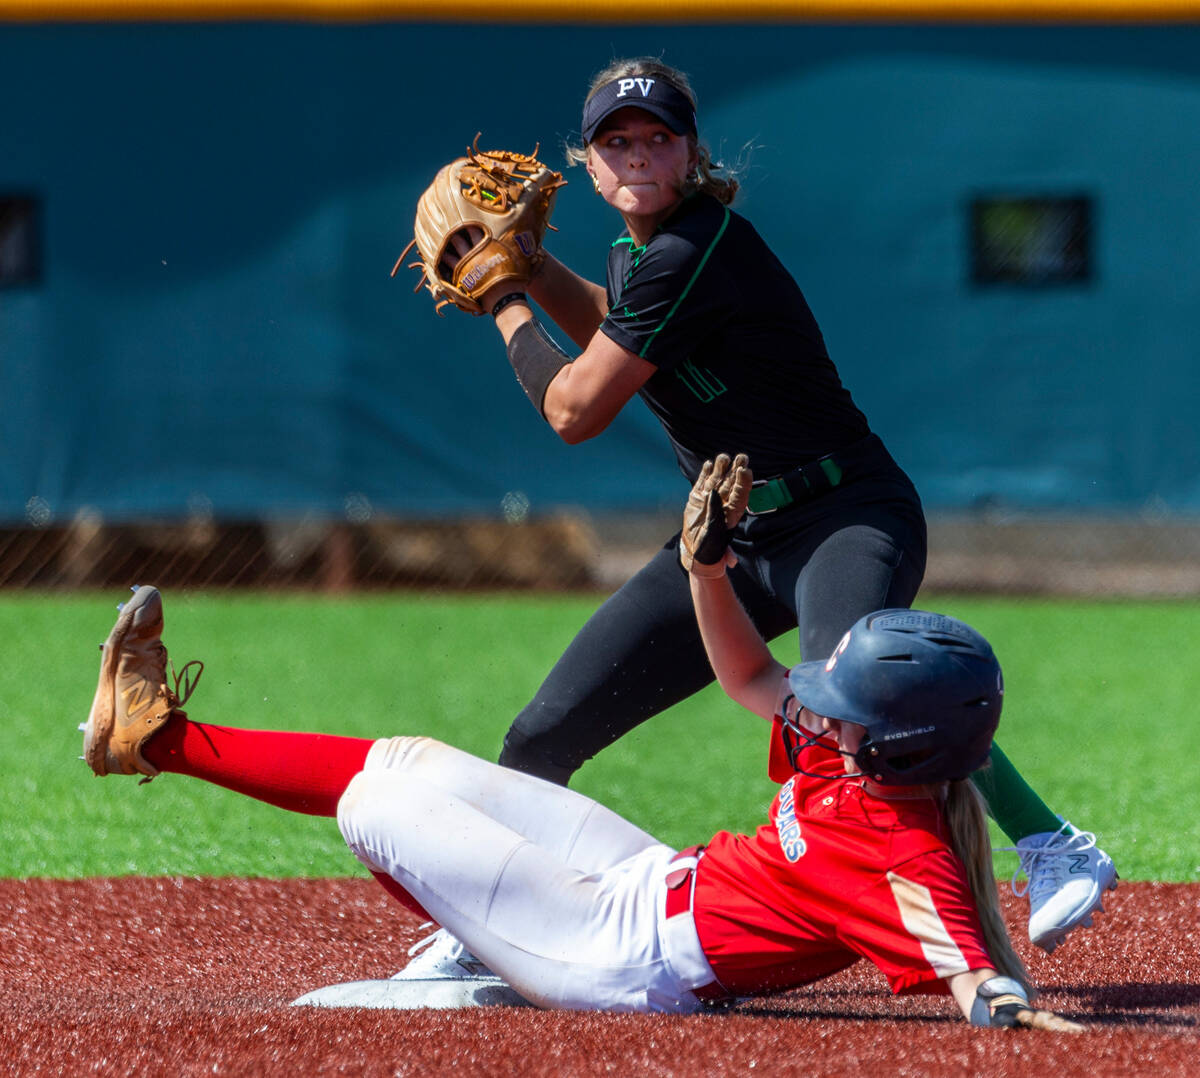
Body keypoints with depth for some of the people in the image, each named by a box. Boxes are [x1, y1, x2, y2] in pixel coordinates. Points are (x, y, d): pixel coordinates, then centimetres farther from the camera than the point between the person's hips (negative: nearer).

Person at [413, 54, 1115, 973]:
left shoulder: (694, 255, -21)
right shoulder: (639, 251, 7)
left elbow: (575, 409, -15)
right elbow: (617, 336, 33)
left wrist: (506, 307, 0)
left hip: (848, 517, -9)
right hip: (733, 540, 9)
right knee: (545, 736, 6)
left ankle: (1053, 846, -40)